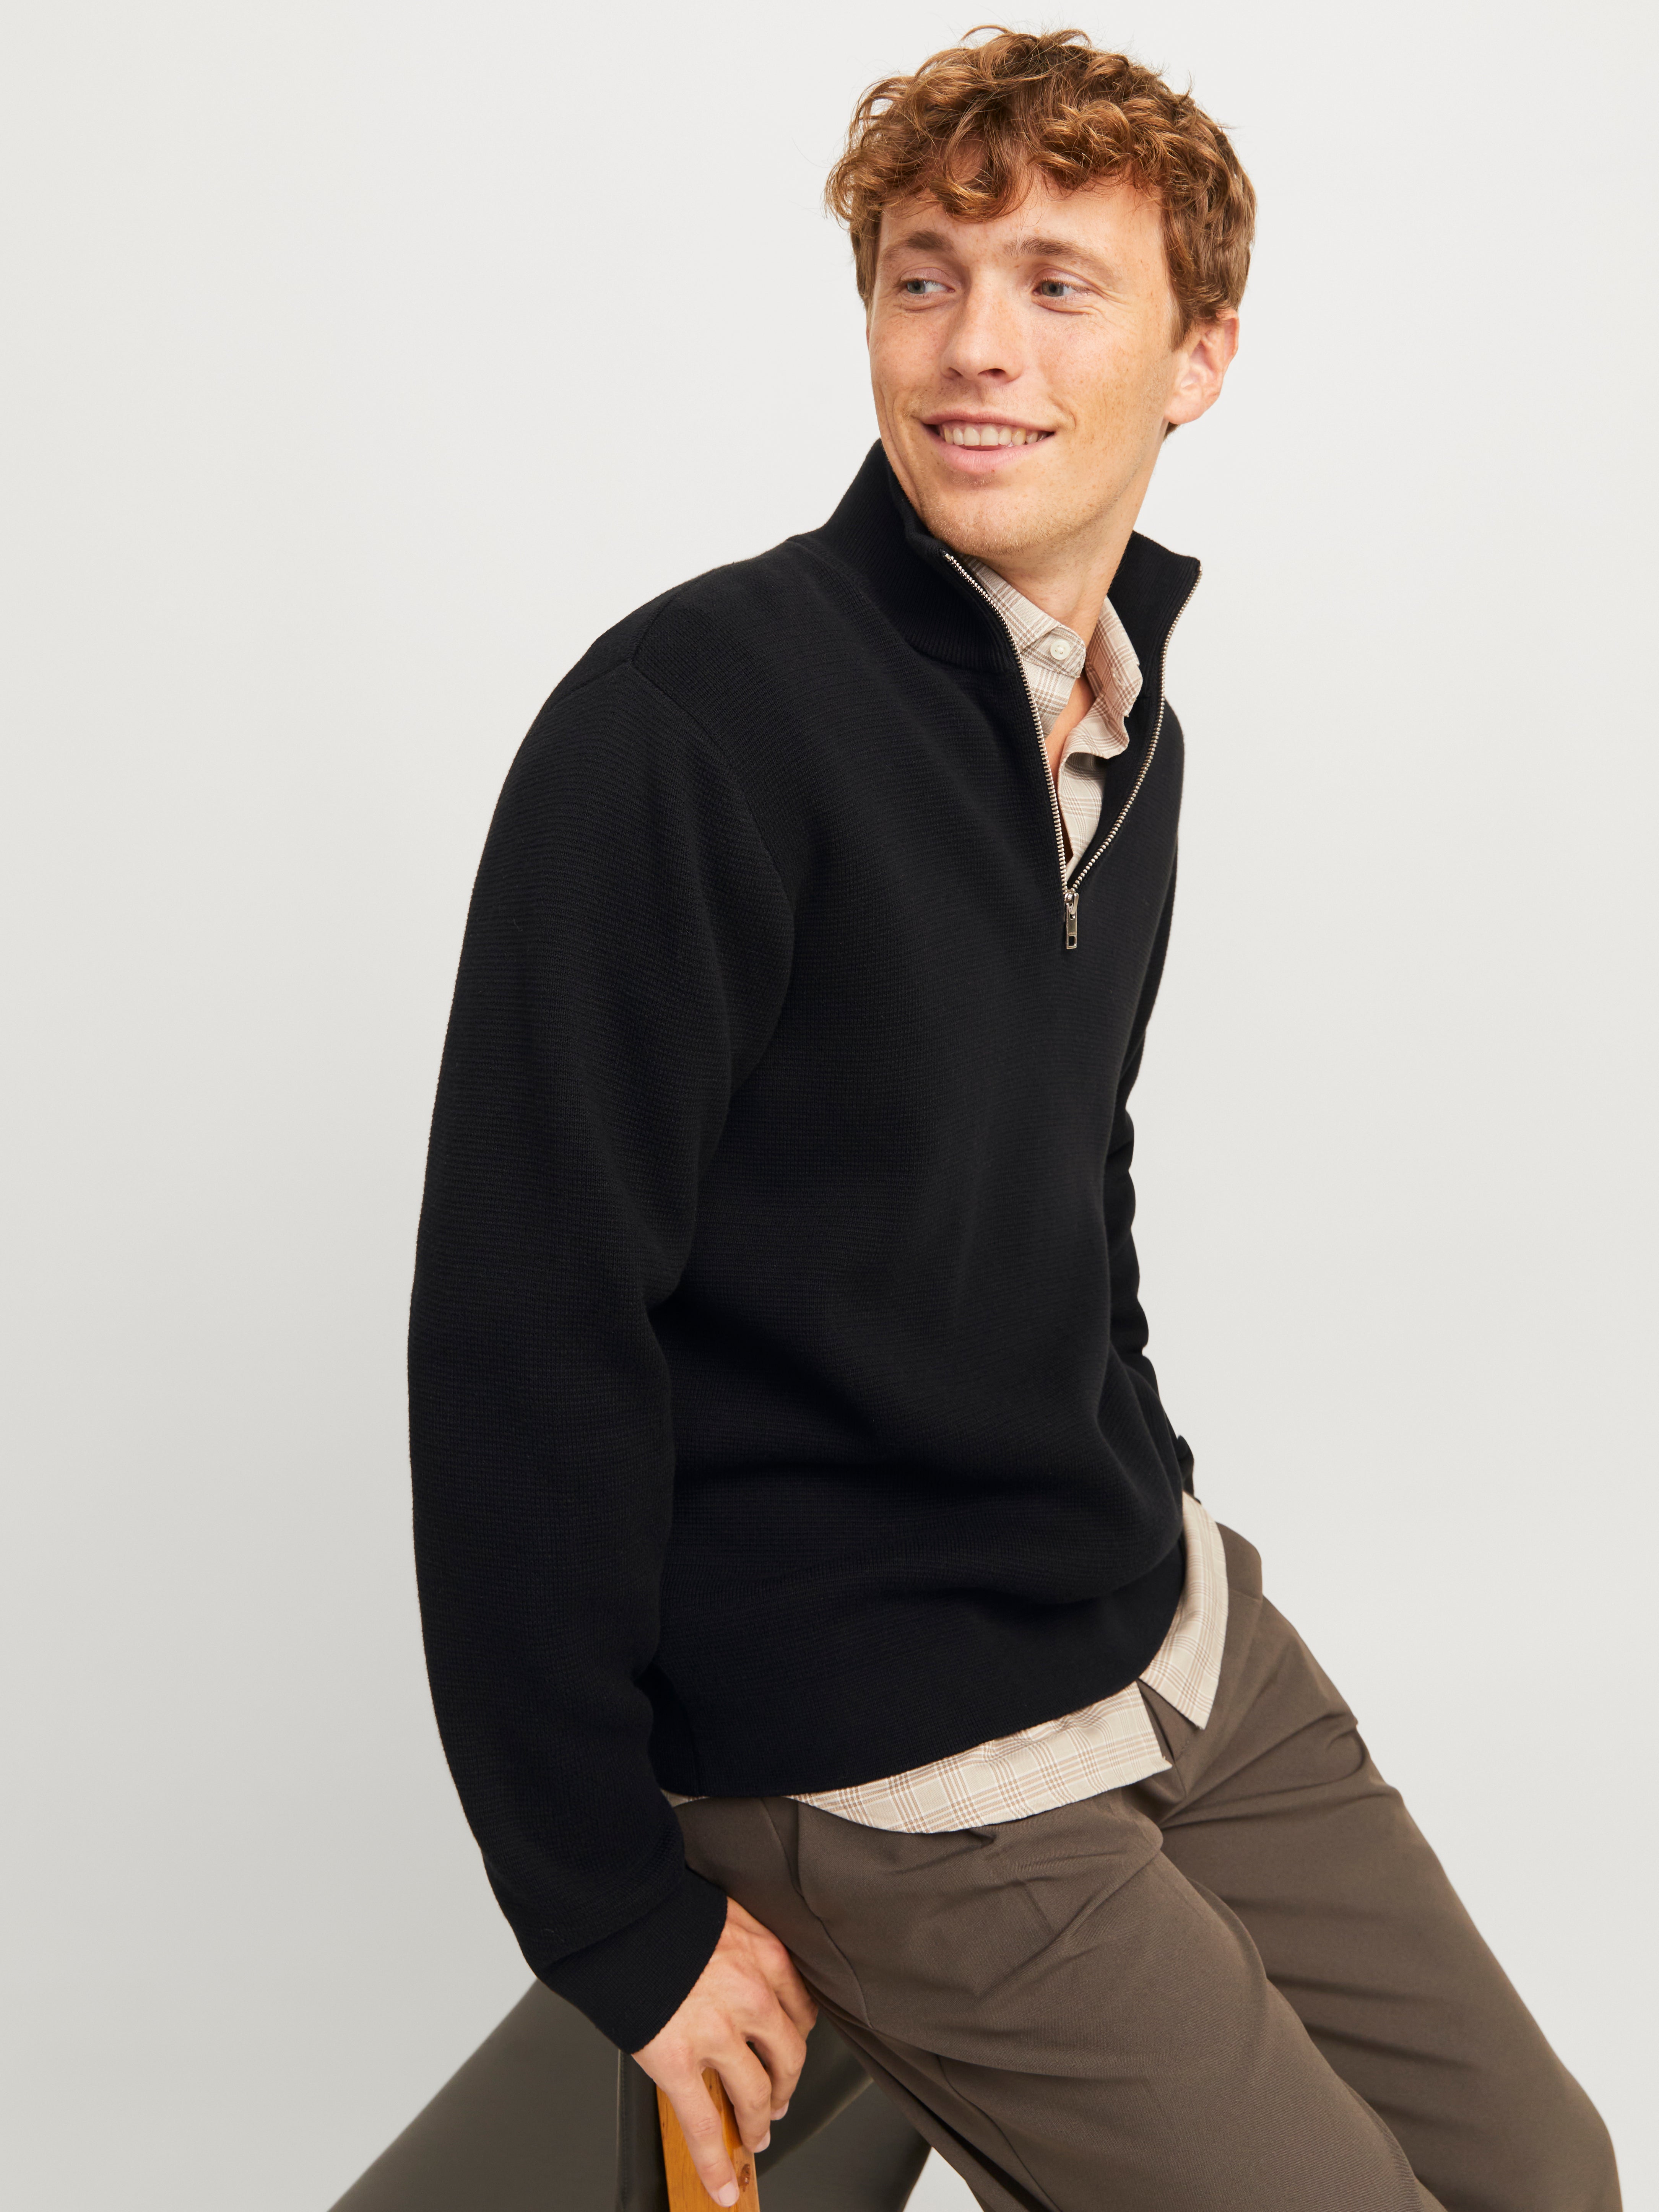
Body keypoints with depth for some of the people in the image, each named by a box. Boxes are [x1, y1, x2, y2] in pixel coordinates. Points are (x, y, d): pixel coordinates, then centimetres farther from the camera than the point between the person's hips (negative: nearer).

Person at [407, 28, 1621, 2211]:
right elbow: (523, 1326, -22)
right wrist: (615, 1909, -17)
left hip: (1174, 1628, 8)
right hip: (885, 1764, -8)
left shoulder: (1132, 723, 6)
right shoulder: (688, 721, -20)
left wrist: (1158, 1512, 15)